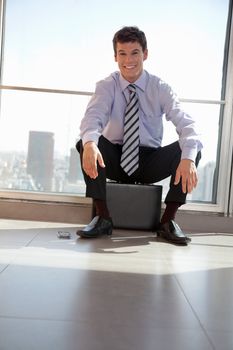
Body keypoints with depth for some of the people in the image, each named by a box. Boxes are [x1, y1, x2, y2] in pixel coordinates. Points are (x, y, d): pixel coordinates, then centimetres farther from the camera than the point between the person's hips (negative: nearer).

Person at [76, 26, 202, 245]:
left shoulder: (160, 89, -6)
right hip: (114, 158, 0)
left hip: (150, 162, 1)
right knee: (85, 144, -29)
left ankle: (168, 221, -14)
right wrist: (90, 143, -50)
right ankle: (103, 218, -21)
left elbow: (186, 124, -20)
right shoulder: (106, 87, -5)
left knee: (192, 150, -24)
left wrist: (188, 159, -42)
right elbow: (93, 117, -25)